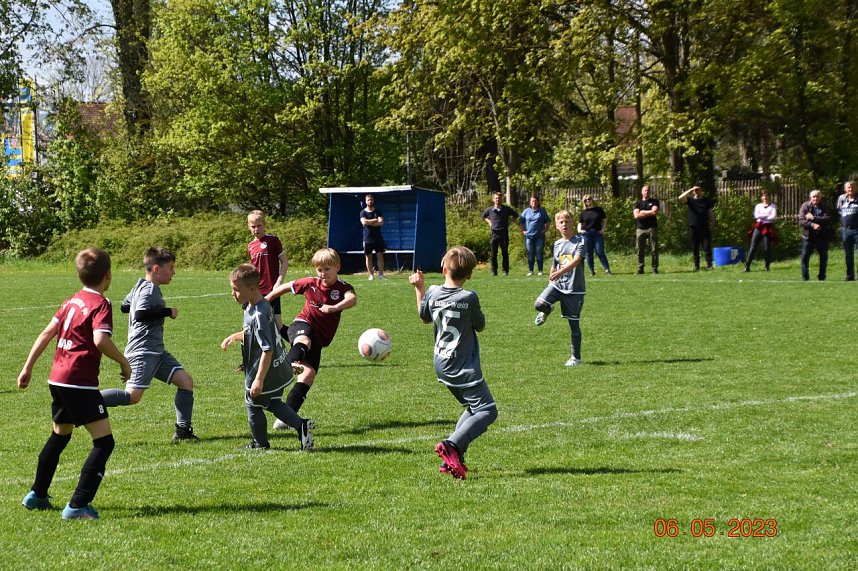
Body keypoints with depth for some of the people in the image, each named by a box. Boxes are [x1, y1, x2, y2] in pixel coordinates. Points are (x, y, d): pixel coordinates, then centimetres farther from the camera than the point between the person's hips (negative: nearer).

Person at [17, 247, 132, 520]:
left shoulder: (73, 301, 14)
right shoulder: (100, 304, -11)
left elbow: (47, 333, 16)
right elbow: (100, 340, -26)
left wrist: (28, 367, 21)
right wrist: (123, 362, -11)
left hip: (57, 379, 9)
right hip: (80, 382, -9)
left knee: (59, 436, 28)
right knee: (104, 442, -7)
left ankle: (37, 495, 39)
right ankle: (78, 505, -14)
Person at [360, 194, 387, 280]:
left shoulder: (378, 211, 7)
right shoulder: (363, 212, 4)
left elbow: (381, 222, -8)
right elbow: (364, 222, -15)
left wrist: (369, 223, -11)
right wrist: (375, 220, -8)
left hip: (378, 238, 1)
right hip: (367, 239, -1)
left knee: (380, 255, -3)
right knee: (368, 257, 1)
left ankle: (381, 274, -2)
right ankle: (371, 275, 6)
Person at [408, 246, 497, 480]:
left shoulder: (432, 293, 0)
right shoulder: (469, 298, -16)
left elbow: (424, 317, 20)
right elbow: (480, 326, 0)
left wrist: (419, 288, 29)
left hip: (441, 364, 8)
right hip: (464, 368, -8)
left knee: (473, 408, 21)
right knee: (487, 410, -6)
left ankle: (451, 460, 12)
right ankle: (452, 445, -25)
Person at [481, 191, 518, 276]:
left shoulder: (506, 209, 1)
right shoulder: (489, 210, 3)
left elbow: (515, 215, 15)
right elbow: (483, 216, 24)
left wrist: (509, 222, 6)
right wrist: (489, 222, 10)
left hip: (504, 233, -1)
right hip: (493, 233, 1)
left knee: (505, 253, 0)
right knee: (493, 254, 1)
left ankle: (505, 271, 5)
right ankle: (494, 271, 6)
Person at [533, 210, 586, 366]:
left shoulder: (580, 241, -7)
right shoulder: (557, 244, 10)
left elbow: (576, 260, -23)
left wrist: (561, 272, -37)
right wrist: (550, 282, 25)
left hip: (575, 288, -4)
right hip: (557, 284, 4)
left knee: (574, 324, 1)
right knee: (539, 304, -22)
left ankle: (576, 357, 13)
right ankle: (547, 311, 15)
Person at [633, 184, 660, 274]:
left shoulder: (654, 202, 9)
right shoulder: (638, 203, 13)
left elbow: (655, 212, -8)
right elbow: (636, 215, -2)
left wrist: (643, 212, -1)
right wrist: (649, 213, -4)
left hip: (652, 228, -1)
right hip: (640, 229, 1)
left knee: (654, 249, -3)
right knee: (640, 250, -1)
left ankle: (655, 268, -1)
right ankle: (640, 268, 4)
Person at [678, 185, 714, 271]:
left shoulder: (707, 201, 10)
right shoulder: (690, 200, 6)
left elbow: (711, 213, 12)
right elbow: (680, 197, -12)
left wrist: (712, 223, 1)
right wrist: (691, 190, -14)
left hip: (705, 228, 0)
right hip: (693, 227, 0)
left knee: (707, 247, -5)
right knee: (695, 248, 5)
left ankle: (709, 265, -4)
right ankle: (696, 266, 10)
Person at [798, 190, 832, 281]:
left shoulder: (824, 207, 2)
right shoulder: (805, 206, 0)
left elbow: (828, 219, -13)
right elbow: (801, 220, -11)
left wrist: (813, 218, -19)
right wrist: (812, 224, -26)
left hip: (822, 235, 1)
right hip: (808, 235, -1)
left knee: (824, 256, 4)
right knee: (805, 256, -3)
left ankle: (822, 276, 15)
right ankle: (805, 276, 5)